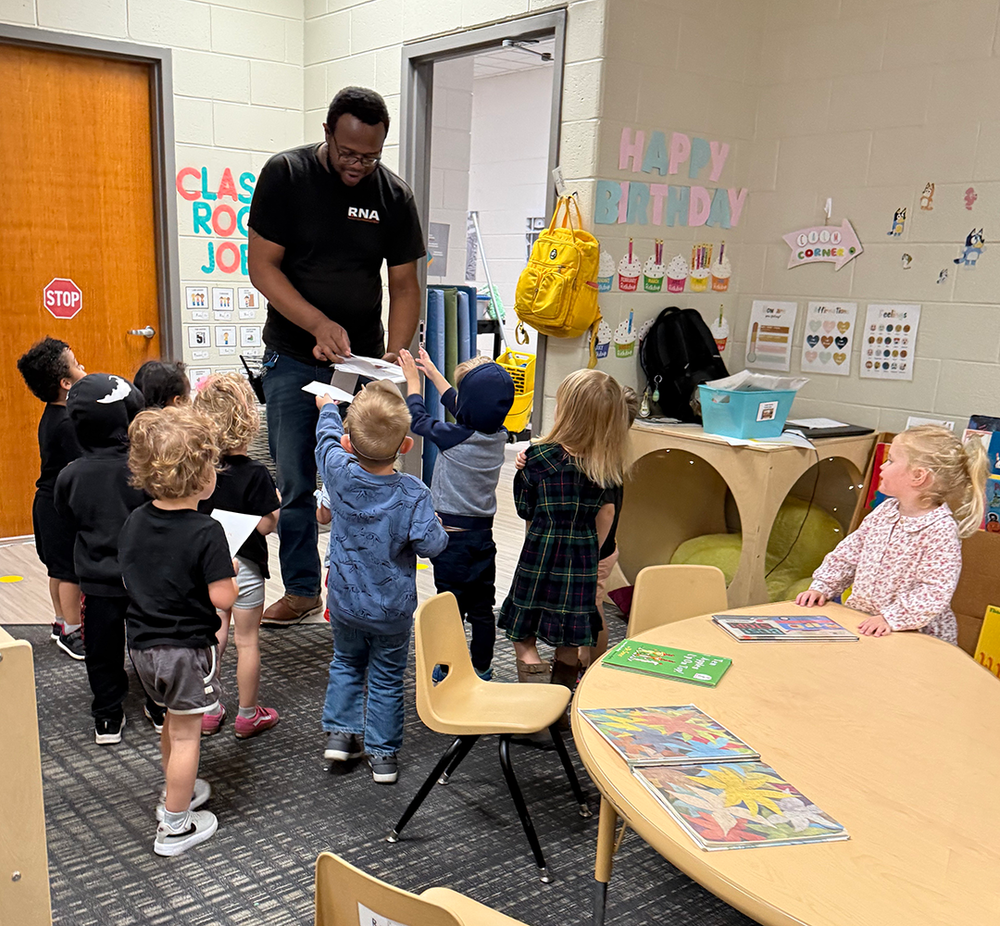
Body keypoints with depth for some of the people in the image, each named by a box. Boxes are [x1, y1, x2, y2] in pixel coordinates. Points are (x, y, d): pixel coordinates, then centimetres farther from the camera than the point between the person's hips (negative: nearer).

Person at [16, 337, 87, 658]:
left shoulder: (52, 416, 6)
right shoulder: (68, 424, -24)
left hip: (48, 501, 10)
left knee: (59, 568, 20)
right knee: (72, 571, 3)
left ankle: (61, 623, 34)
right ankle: (72, 633, 14)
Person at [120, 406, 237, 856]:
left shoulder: (134, 522, -2)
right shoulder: (206, 532, -22)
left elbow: (131, 578, 9)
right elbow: (223, 598, -21)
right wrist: (233, 576, -2)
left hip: (143, 645, 7)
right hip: (187, 648, -7)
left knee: (171, 721, 27)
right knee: (185, 733, 7)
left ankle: (175, 790, 46)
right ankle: (175, 825, 18)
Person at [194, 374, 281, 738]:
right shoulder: (254, 474, -19)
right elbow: (266, 525, -18)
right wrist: (276, 503, -1)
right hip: (243, 564, -5)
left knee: (213, 634, 17)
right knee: (247, 640, 7)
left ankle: (208, 710, 25)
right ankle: (248, 715, 19)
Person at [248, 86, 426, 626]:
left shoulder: (393, 196, -2)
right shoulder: (285, 175, -7)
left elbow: (404, 286, 2)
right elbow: (262, 266, -9)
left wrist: (394, 353, -14)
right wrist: (319, 324, -22)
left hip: (361, 360, 1)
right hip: (292, 357, 0)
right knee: (294, 483, 6)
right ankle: (301, 588, 22)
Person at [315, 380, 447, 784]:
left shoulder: (339, 474, -19)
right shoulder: (413, 494, -26)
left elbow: (328, 439, 1)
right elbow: (432, 544, -23)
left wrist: (326, 408, 20)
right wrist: (437, 527, 0)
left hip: (345, 600, 2)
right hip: (393, 608, -2)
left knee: (346, 663, 27)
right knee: (387, 677, 15)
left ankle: (340, 731, 27)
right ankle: (383, 754, 23)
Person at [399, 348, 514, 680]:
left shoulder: (453, 438, -21)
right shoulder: (499, 436, -2)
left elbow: (418, 419, -2)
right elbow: (458, 408, 16)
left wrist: (413, 378, 13)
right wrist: (431, 371, 26)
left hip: (452, 532, -6)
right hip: (484, 531, 6)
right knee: (482, 606, 15)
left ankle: (448, 669, 15)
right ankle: (482, 668, 25)